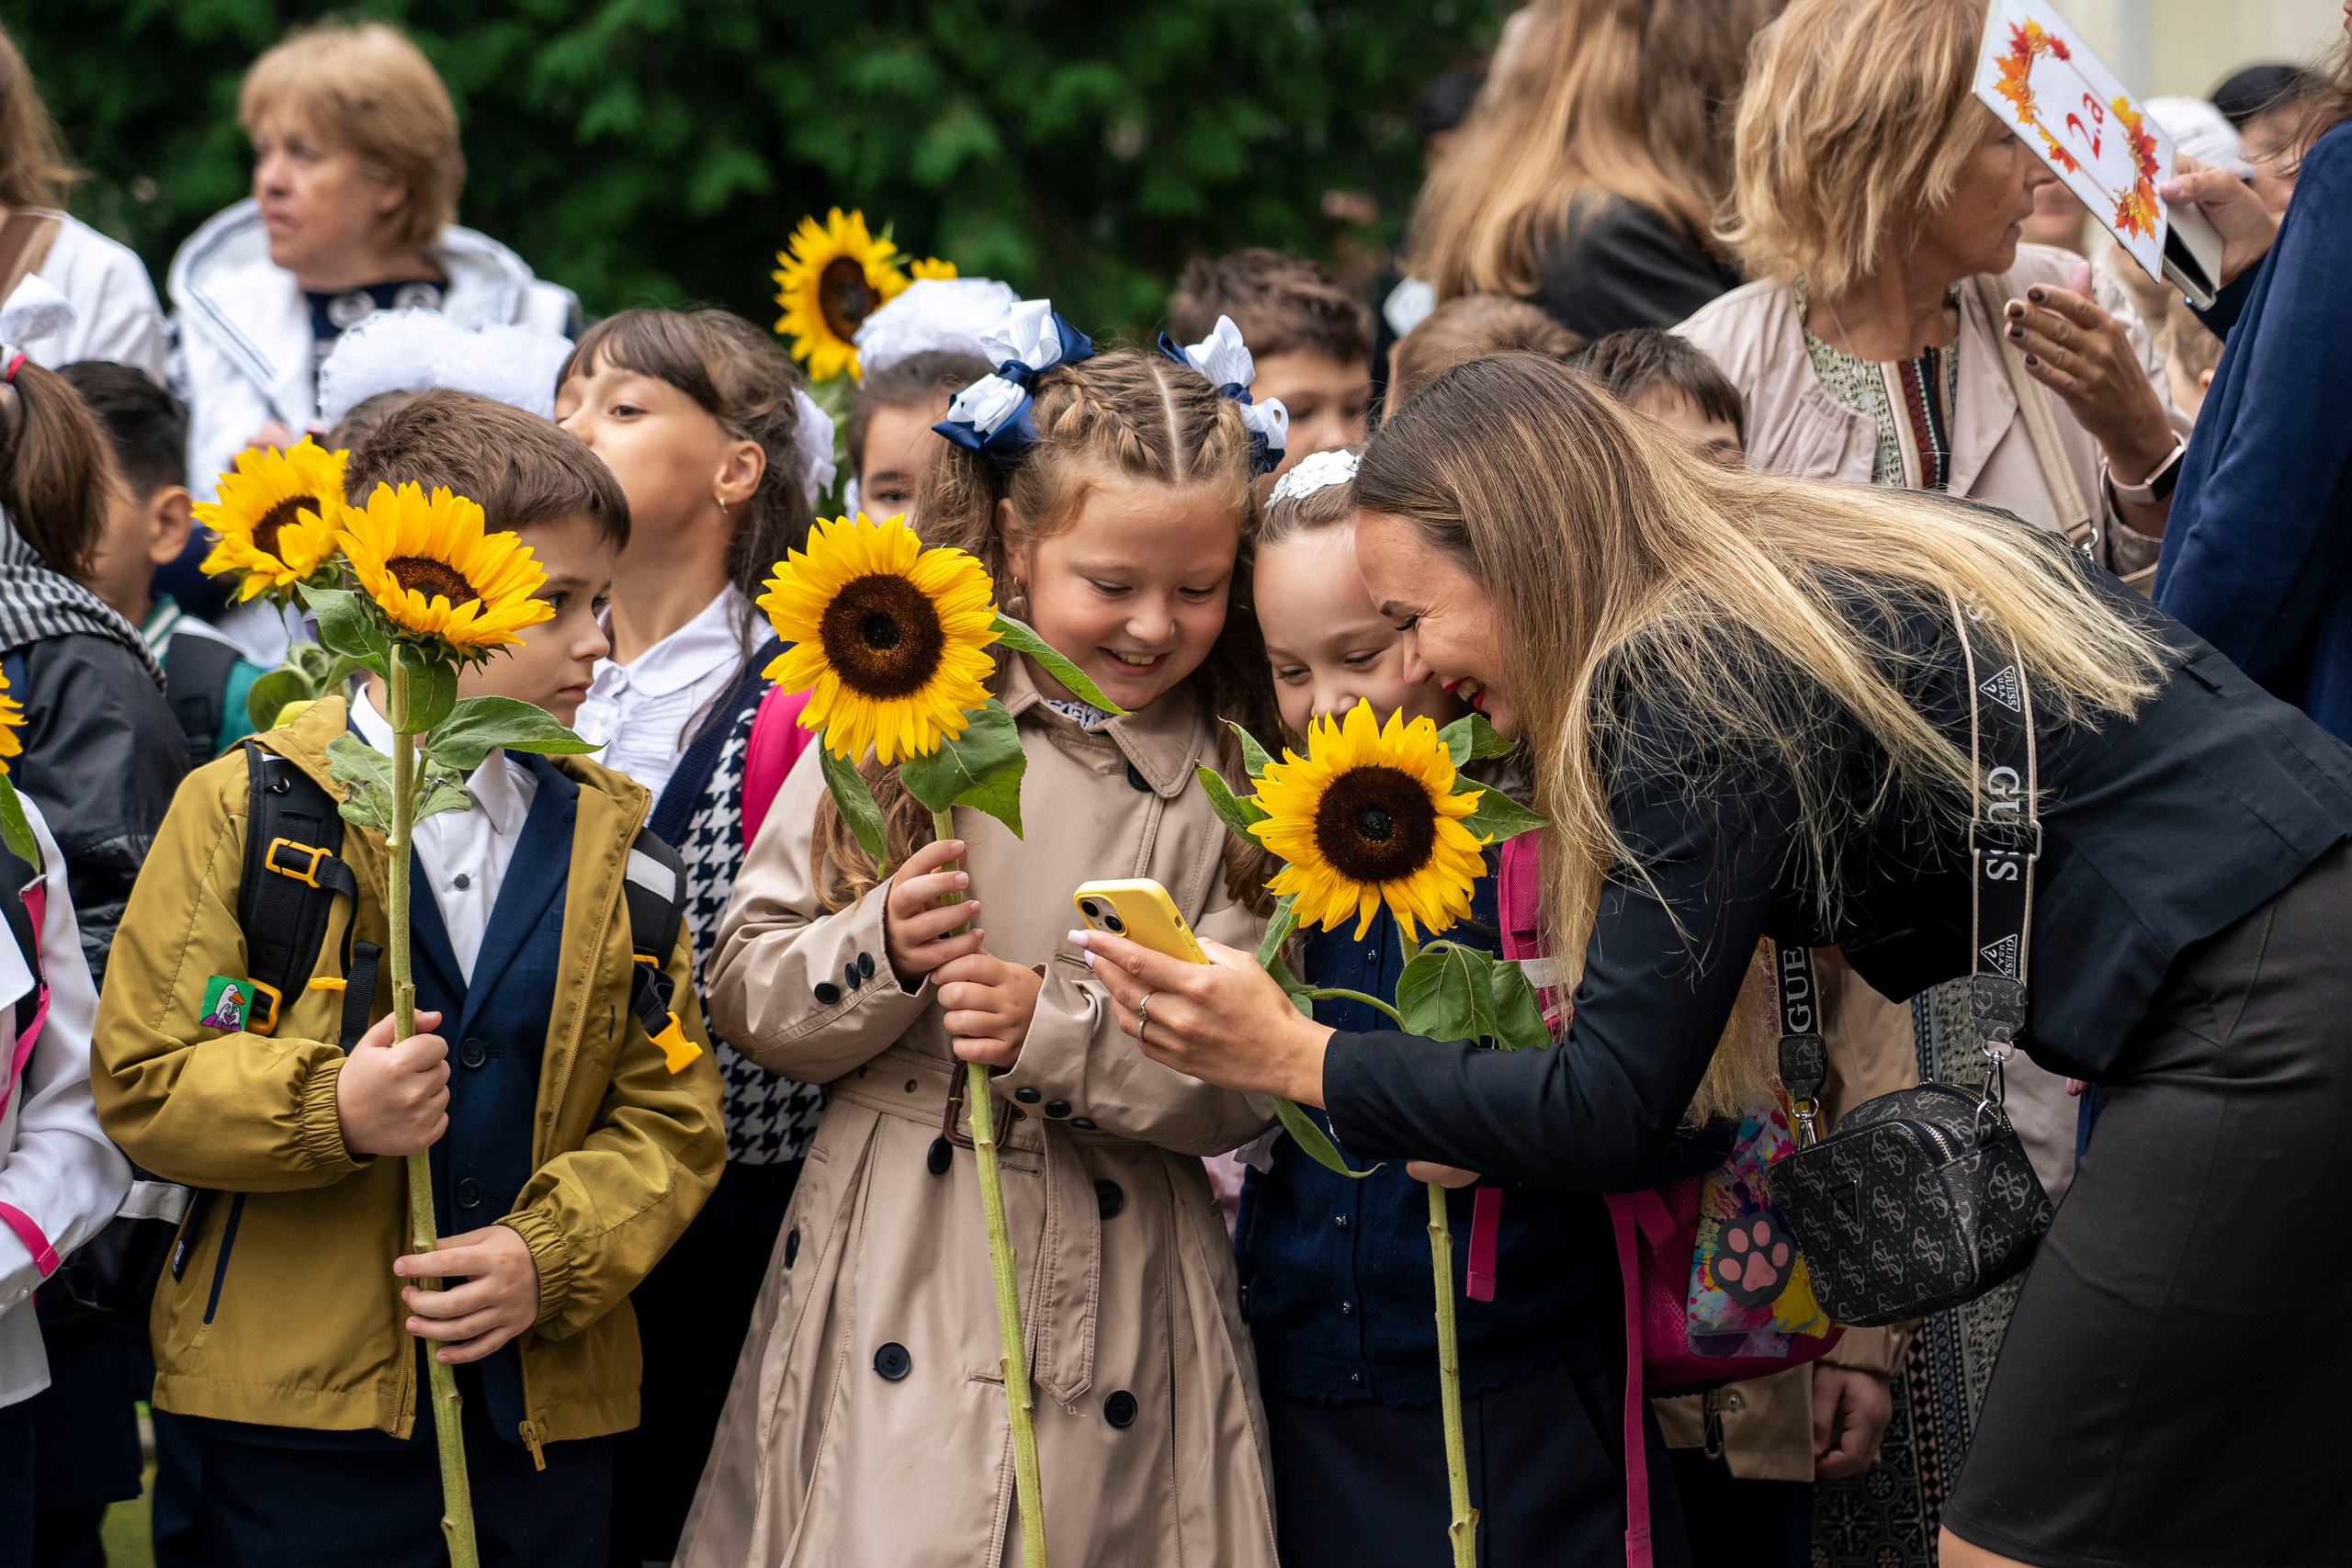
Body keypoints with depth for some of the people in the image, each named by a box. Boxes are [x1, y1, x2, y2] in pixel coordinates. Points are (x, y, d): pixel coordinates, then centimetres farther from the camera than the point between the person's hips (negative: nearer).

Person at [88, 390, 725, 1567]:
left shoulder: (609, 833, 11)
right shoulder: (246, 809, 1)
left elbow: (672, 1113, 7)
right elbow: (142, 1081, -4)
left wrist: (552, 1256, -9)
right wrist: (328, 1111, -21)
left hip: (546, 1409, 3)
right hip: (300, 1406, -3)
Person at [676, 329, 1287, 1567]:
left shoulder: (1241, 789, 2)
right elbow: (744, 994, 1)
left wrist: (1054, 1025, -18)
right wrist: (885, 950, -17)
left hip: (1121, 1301, 1)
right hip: (895, 1273, 0)